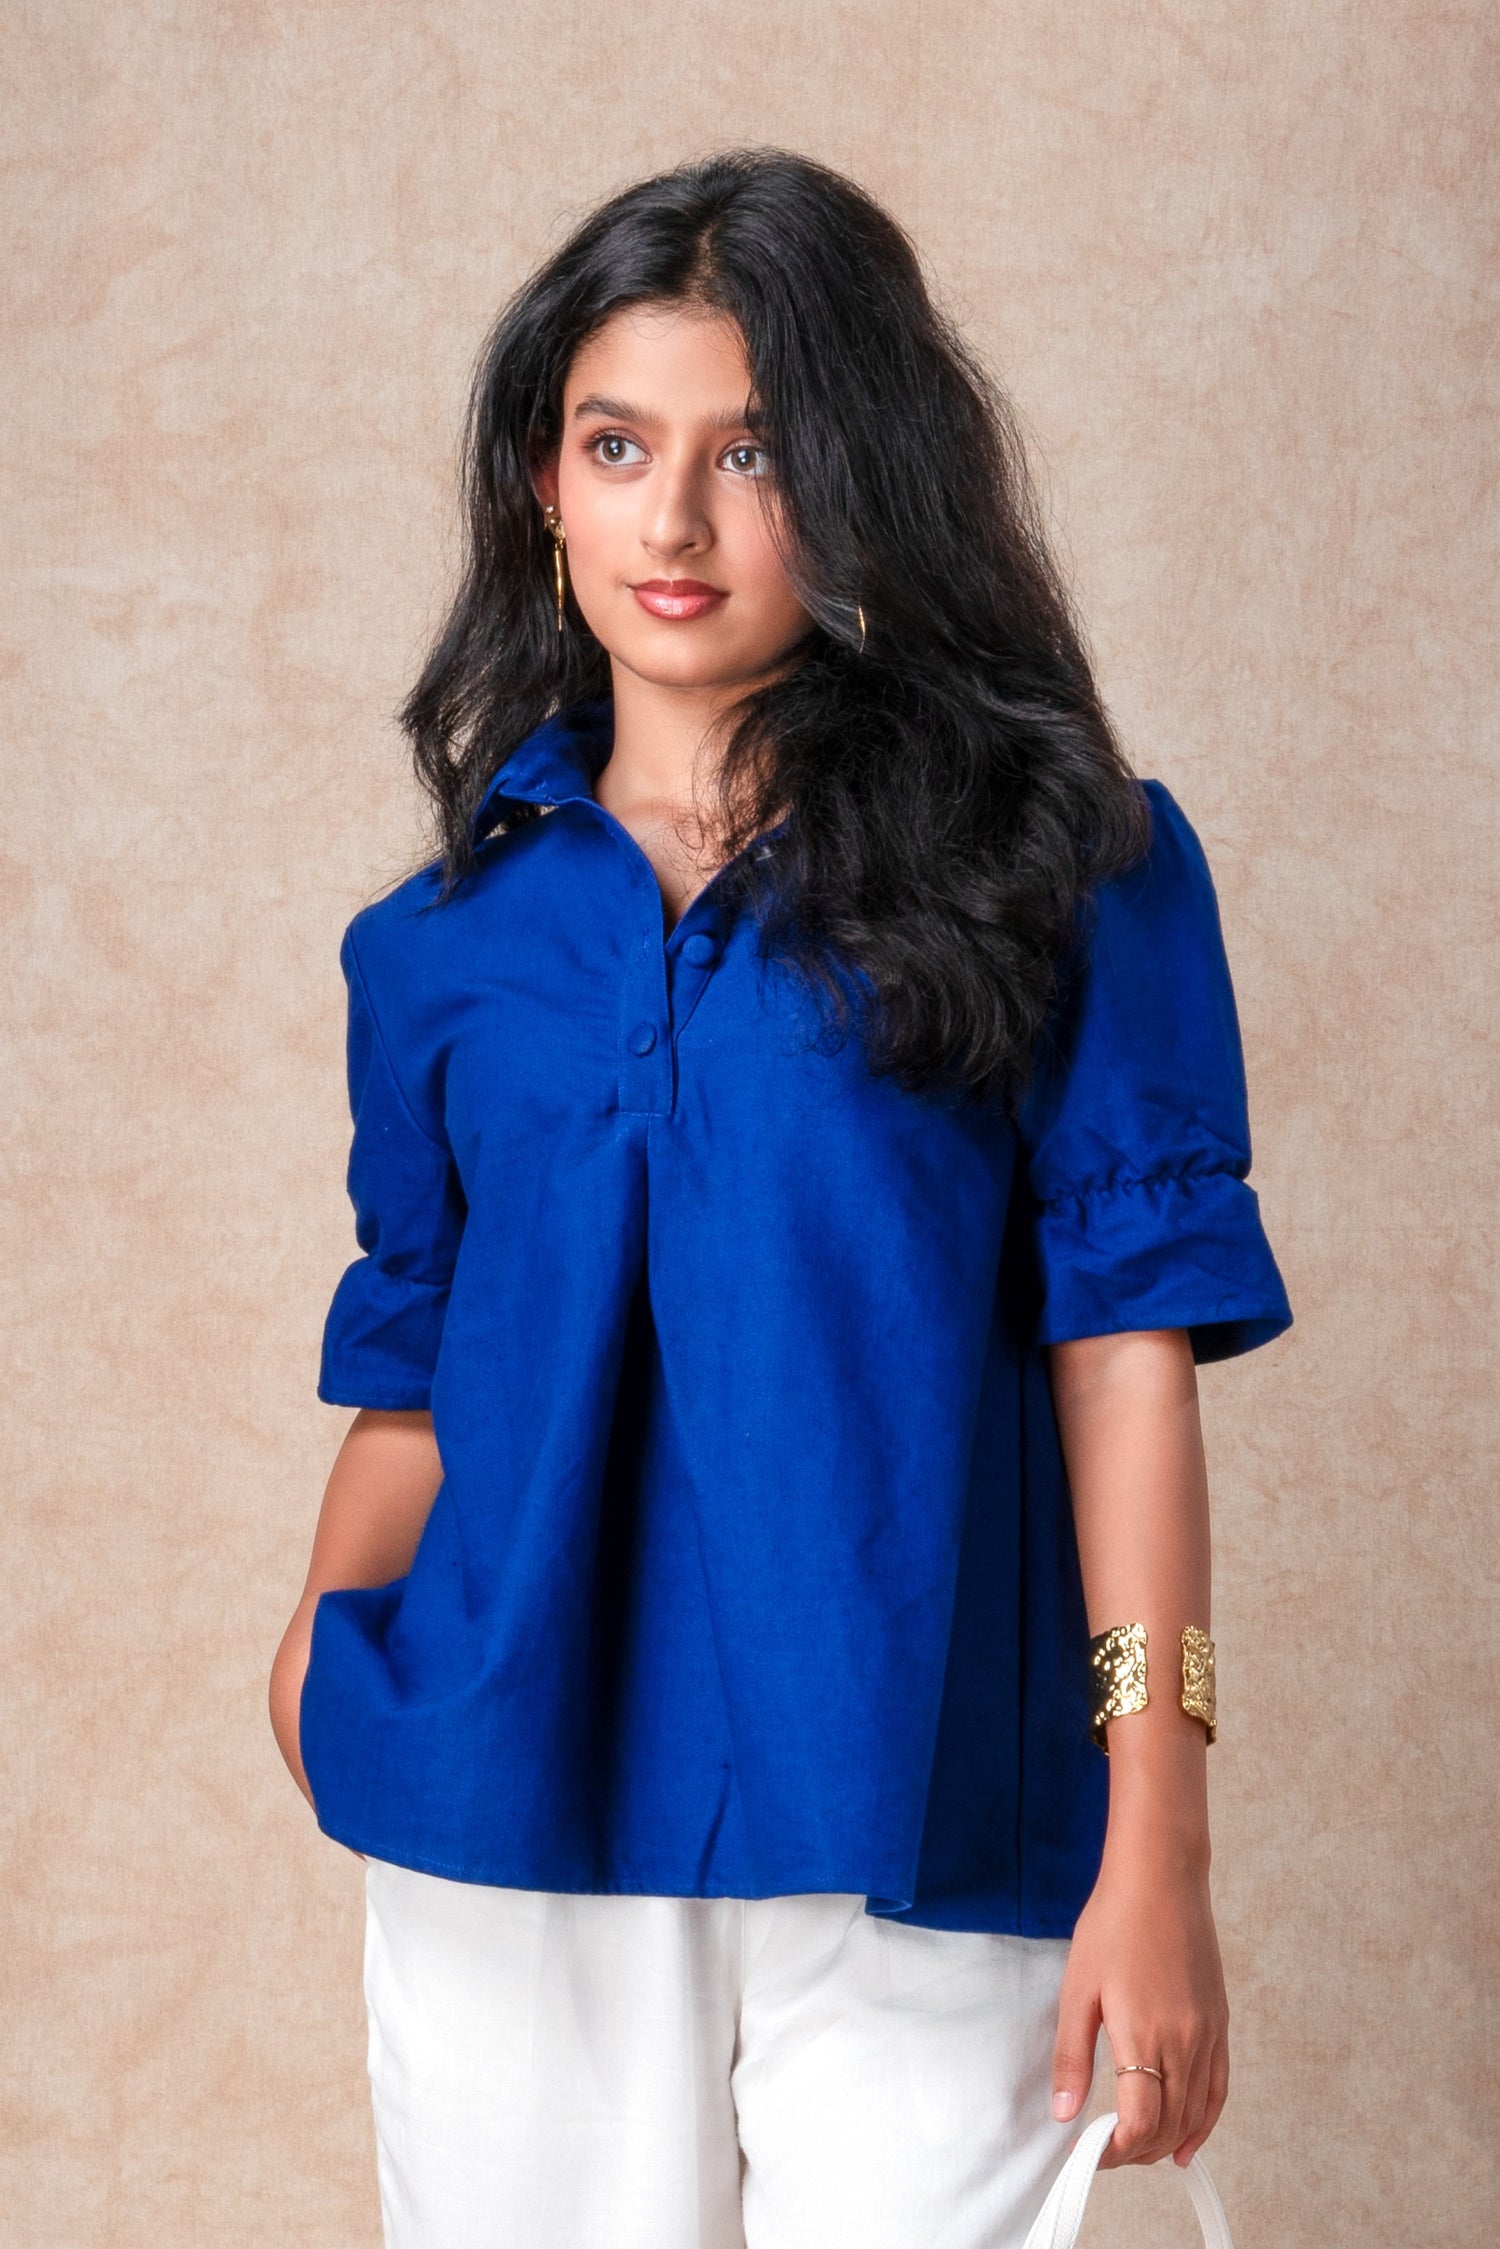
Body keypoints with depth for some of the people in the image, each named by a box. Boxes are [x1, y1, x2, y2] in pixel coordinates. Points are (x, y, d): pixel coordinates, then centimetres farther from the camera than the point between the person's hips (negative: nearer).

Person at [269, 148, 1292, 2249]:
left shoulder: (1060, 867, 0)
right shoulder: (448, 938, 10)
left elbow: (1126, 1344, -5)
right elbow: (415, 1370, 13)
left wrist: (1156, 1853, -10)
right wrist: (331, 1673, -4)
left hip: (914, 1840, -2)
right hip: (513, 1844, 3)